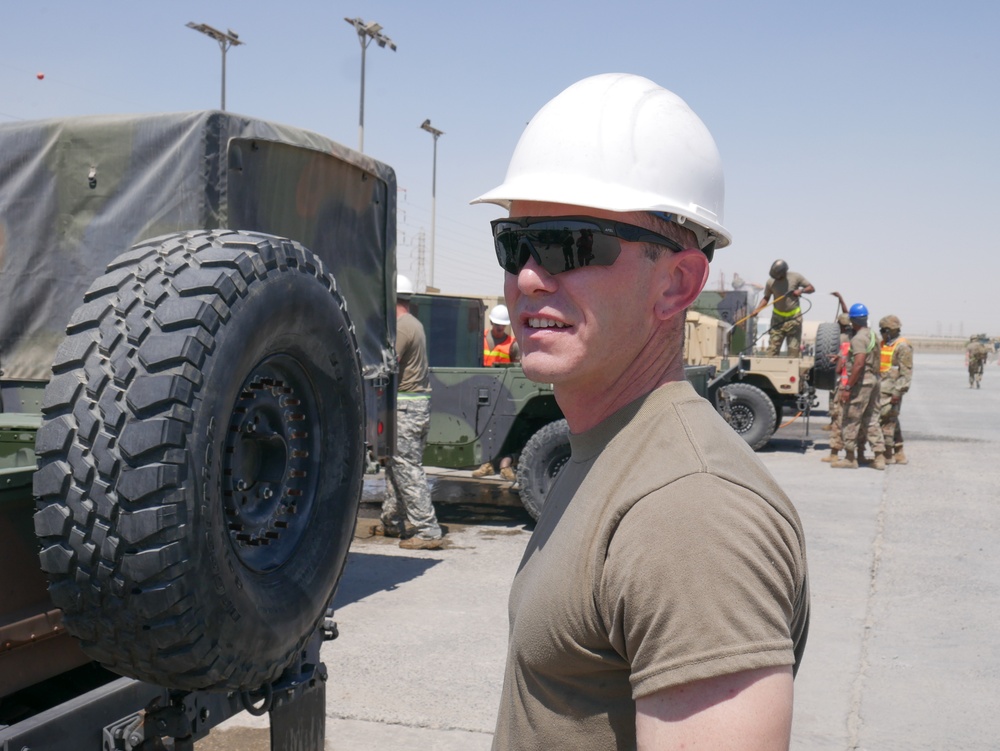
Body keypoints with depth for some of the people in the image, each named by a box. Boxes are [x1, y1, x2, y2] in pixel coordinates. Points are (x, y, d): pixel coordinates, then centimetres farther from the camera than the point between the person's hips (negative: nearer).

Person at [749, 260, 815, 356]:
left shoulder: (796, 277, -7)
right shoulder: (771, 282, -5)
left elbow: (812, 288, 1)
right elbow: (766, 298, 7)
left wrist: (801, 290, -20)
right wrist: (757, 309, -9)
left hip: (794, 317, 0)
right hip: (778, 318, 1)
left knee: (794, 347, 0)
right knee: (773, 346, -6)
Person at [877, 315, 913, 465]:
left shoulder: (902, 347, -10)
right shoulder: (883, 345, 16)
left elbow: (906, 373, -15)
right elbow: (876, 366, 21)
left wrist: (898, 392, -20)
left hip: (891, 391, -9)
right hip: (881, 389, 9)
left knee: (886, 420, -7)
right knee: (892, 421, 13)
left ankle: (887, 455, -1)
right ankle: (899, 454, 20)